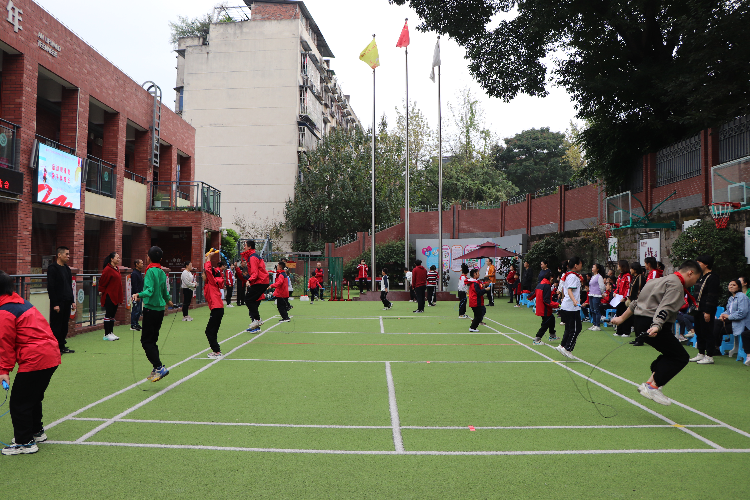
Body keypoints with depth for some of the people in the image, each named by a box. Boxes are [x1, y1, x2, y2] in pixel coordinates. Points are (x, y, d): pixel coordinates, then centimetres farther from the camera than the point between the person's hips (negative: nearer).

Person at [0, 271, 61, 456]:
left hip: (35, 360, -10)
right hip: (51, 355, 10)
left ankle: (25, 443, 11)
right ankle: (37, 432, 39)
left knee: (18, 403, 3)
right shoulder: (22, 303, 16)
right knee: (34, 398, 25)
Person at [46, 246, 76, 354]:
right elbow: (50, 287, -14)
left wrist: (72, 301, 15)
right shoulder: (53, 268, -9)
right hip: (58, 302, -8)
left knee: (64, 325, 11)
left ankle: (62, 346, 18)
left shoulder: (67, 268, 16)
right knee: (56, 325, -2)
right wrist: (55, 304, -17)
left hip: (66, 302, 8)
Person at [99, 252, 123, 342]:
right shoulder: (107, 269, -16)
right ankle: (106, 334, 3)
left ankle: (111, 333, 20)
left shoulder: (117, 268, 12)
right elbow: (102, 282, -13)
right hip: (109, 296, -9)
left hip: (115, 296, 9)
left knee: (113, 315, 13)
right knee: (108, 315, -3)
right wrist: (102, 291, -5)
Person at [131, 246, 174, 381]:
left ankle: (160, 367, -11)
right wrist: (168, 301, 41)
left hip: (150, 309, -8)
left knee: (146, 341, -4)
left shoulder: (151, 271, -12)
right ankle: (156, 370, 16)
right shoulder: (162, 272, 11)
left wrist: (139, 295, -38)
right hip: (160, 310, 8)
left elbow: (150, 290, -23)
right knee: (152, 340, 14)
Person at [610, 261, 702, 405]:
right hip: (651, 325, -10)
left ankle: (651, 382, 10)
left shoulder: (662, 280, 24)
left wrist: (622, 318, 28)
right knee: (681, 357, -6)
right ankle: (652, 387, -9)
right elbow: (665, 307, -23)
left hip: (640, 322, 10)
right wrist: (656, 326, -34)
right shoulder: (676, 284, -7)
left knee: (672, 354, 18)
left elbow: (637, 302, 26)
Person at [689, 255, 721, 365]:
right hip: (698, 310, 10)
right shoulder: (701, 277, 16)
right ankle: (701, 354, 23)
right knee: (699, 332, 14)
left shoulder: (712, 277, -13)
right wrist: (693, 308, 18)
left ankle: (709, 356, 2)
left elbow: (712, 296, -18)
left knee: (707, 333, -4)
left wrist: (708, 312, -21)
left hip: (706, 311, -10)